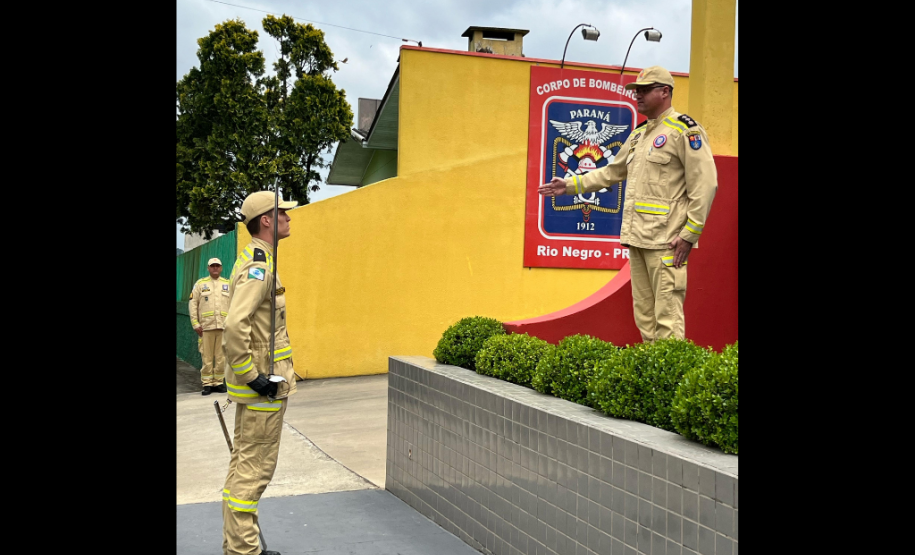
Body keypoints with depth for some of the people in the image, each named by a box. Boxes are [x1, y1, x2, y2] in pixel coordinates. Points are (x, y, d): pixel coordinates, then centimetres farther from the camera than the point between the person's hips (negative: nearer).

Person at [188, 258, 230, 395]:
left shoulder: (228, 284, 12)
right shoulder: (200, 283, 9)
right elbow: (192, 304, 7)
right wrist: (195, 324, -1)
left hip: (224, 327, 1)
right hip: (206, 327, -1)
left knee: (221, 357, 2)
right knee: (206, 357, 0)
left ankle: (218, 382, 10)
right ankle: (207, 383, 6)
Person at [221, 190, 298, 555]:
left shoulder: (254, 262, 14)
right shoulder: (258, 266, -18)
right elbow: (235, 325, -30)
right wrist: (252, 376, -23)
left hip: (258, 385, 11)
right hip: (262, 388, -11)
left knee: (244, 462, 17)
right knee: (255, 467, -4)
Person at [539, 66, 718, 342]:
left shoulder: (685, 130, -6)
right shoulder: (638, 134, 19)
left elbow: (704, 185, -11)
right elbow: (612, 172, 28)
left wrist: (689, 235, -15)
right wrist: (571, 184, 21)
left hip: (666, 241, -8)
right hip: (637, 237, 8)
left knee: (667, 314, -10)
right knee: (644, 314, 11)